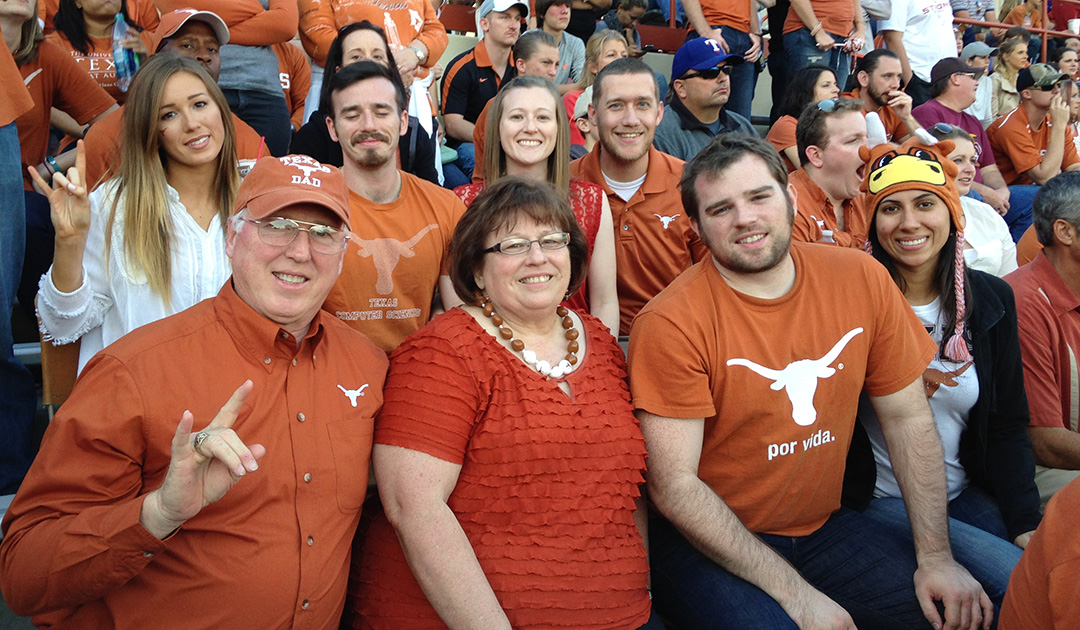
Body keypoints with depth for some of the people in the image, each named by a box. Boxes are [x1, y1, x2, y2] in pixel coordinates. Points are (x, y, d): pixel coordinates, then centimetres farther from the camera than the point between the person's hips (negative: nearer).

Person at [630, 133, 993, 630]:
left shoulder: (861, 278, -4)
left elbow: (909, 419, 4)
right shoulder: (670, 324, -18)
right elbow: (675, 487, -18)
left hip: (825, 527, 5)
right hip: (708, 544, -4)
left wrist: (935, 556, -2)